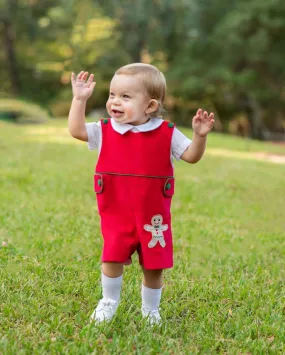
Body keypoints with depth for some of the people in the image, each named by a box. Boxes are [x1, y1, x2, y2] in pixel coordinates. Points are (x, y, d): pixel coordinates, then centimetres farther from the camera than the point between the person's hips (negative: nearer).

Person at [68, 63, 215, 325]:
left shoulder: (166, 133, -3)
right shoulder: (105, 131, 1)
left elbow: (191, 156, -2)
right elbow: (76, 130, -8)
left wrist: (200, 136, -20)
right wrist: (79, 100, -13)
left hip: (153, 215, 0)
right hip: (116, 213, 0)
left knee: (153, 265, 9)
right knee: (112, 258, -9)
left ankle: (151, 309, 31)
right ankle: (109, 302, 16)